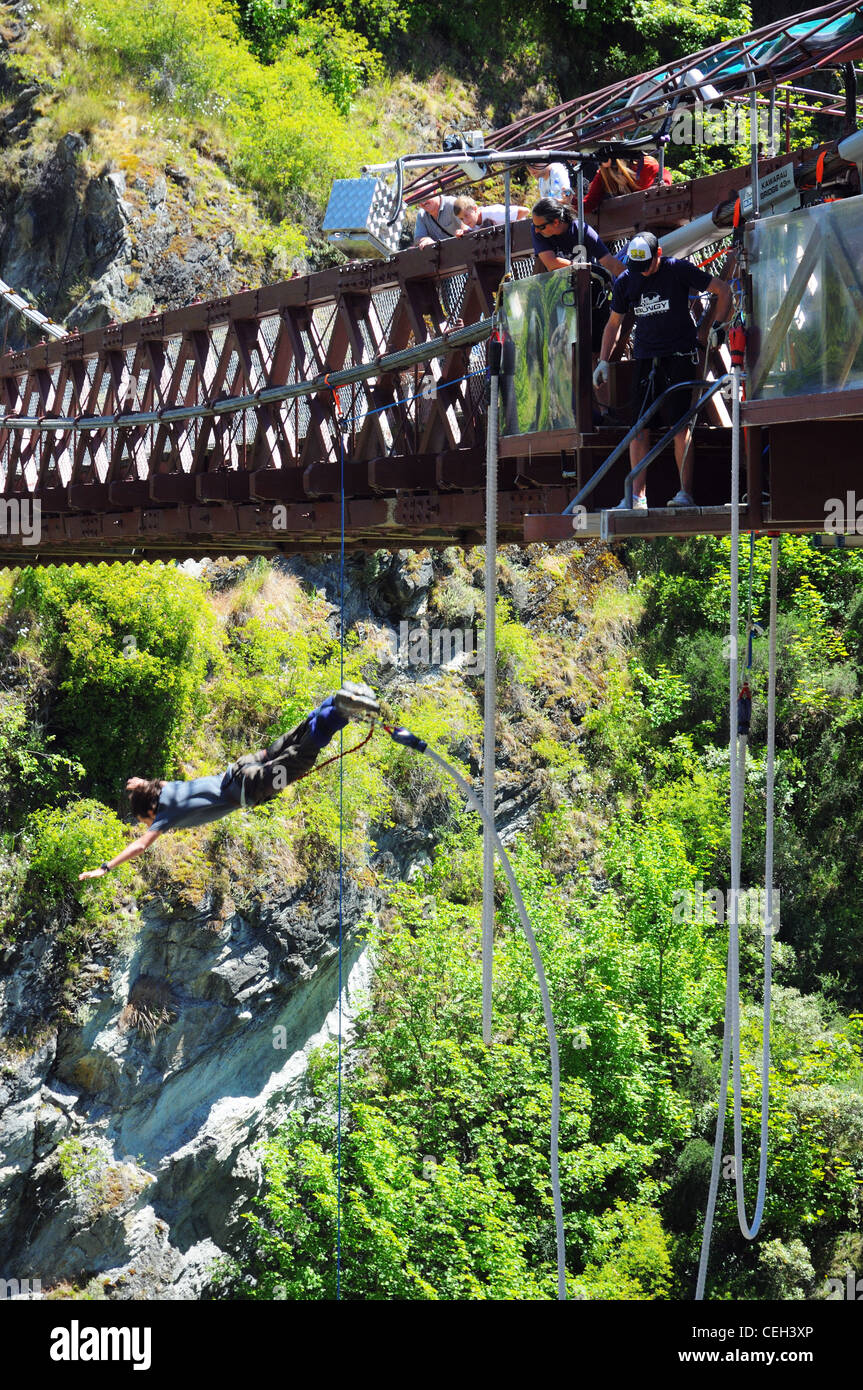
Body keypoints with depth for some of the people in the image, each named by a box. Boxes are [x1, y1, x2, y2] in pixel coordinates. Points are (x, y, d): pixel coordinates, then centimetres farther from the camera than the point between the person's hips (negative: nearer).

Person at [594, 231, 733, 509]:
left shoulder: (679, 270, -5)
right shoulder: (625, 282, 6)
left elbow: (723, 290, 1)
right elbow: (614, 323, 19)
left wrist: (718, 326, -8)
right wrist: (603, 361, 13)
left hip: (680, 355, -4)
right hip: (645, 358, 4)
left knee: (680, 425, -9)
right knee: (639, 426, -2)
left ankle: (685, 493, -8)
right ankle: (638, 496, 0)